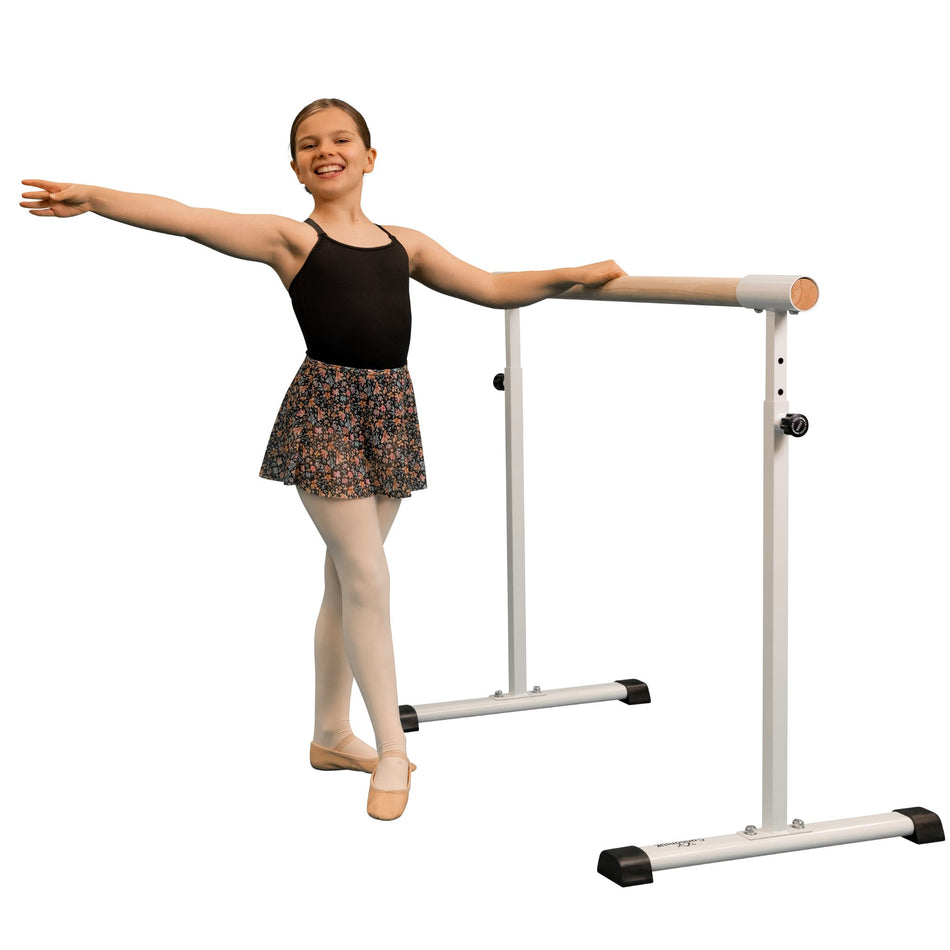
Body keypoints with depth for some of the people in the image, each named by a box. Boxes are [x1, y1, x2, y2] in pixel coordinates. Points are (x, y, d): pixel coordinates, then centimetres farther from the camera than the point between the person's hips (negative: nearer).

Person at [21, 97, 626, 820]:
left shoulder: (405, 244, 13)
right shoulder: (290, 237, -2)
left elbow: (494, 288, 17)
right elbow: (187, 218, -12)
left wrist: (574, 276, 6)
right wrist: (91, 199, -22)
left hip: (391, 407, 5)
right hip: (327, 406, -5)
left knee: (347, 577, 13)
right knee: (368, 578, -7)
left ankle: (332, 735, 26)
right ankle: (392, 749, 2)